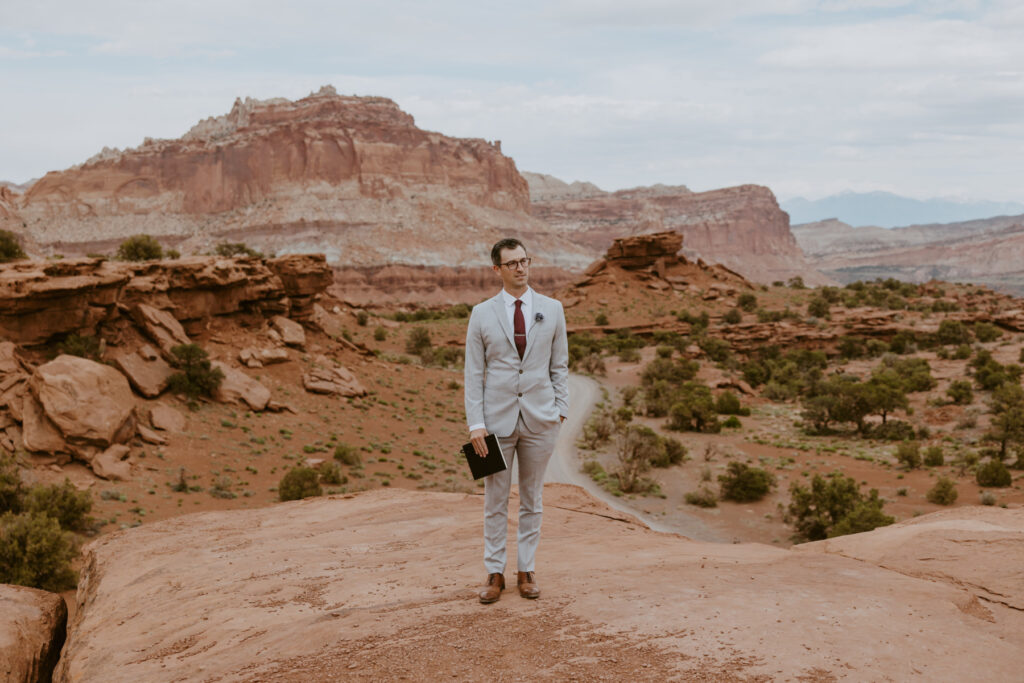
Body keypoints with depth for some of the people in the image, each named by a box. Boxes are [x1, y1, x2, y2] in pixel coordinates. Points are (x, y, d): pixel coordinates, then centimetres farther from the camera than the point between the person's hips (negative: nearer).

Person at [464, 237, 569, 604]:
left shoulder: (552, 309, 4)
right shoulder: (482, 314, 0)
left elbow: (560, 365, 8)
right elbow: (474, 372, 0)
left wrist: (560, 409, 0)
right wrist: (475, 423, -7)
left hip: (540, 418, 1)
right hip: (498, 418, -1)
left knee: (532, 498, 10)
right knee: (495, 499, 5)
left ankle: (526, 570, 21)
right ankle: (495, 573, 16)